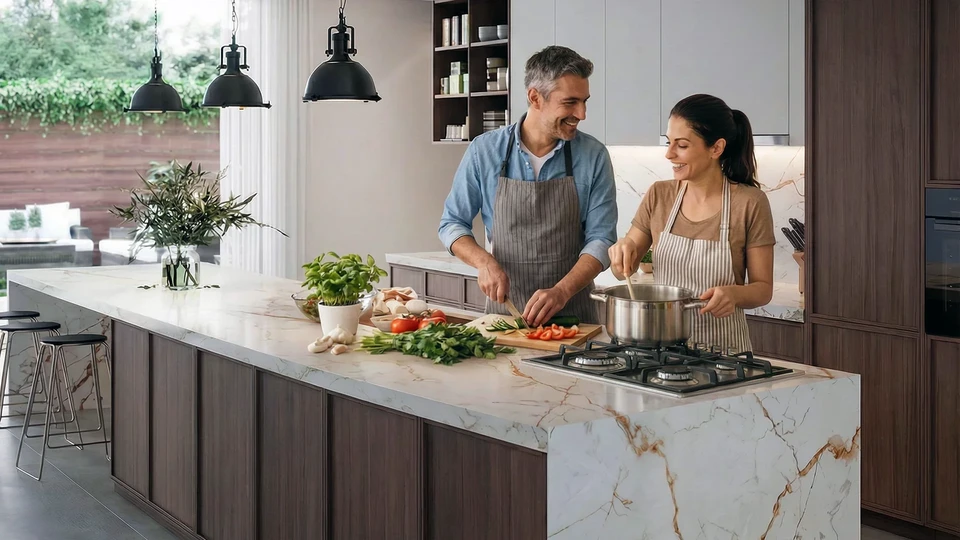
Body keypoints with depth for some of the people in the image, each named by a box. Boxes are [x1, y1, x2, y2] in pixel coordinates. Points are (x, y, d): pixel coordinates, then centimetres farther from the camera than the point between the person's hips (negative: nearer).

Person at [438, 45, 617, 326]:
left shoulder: (593, 156, -2)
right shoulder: (484, 150, -2)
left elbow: (601, 238, -4)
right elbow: (452, 223, 6)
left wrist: (561, 292, -19)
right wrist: (484, 261, -13)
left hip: (573, 313, 0)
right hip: (503, 308, 1)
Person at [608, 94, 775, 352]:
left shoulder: (750, 203, -6)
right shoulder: (659, 195, 5)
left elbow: (763, 288, -1)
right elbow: (623, 271, 12)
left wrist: (735, 294, -21)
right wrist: (623, 248, -9)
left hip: (721, 347, -3)